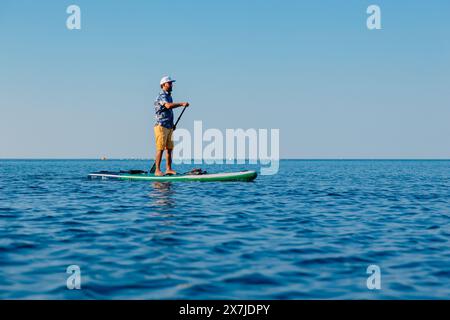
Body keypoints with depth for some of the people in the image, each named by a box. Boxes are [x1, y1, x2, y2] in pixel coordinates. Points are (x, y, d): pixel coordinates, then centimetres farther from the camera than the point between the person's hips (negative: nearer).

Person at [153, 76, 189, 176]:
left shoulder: (169, 96, 19)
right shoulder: (161, 96, -10)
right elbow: (168, 105, -29)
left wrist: (172, 124, 15)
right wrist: (181, 104, -31)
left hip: (169, 127, 9)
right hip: (161, 126, -9)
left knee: (169, 148, 7)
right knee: (160, 149, -10)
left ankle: (168, 169, 11)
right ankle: (157, 170, -9)